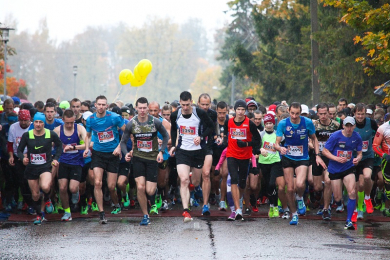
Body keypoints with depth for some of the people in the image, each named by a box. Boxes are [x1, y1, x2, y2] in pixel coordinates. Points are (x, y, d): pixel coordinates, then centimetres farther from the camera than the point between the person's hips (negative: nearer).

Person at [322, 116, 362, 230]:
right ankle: (339, 207, 43)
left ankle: (348, 221, -10)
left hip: (349, 168, 1)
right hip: (335, 169, -1)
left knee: (352, 193, -17)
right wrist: (337, 159, -20)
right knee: (337, 198, 3)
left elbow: (359, 153, 10)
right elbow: (325, 151, -7)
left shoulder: (357, 137, -2)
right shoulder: (335, 136, -12)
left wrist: (358, 159, -14)